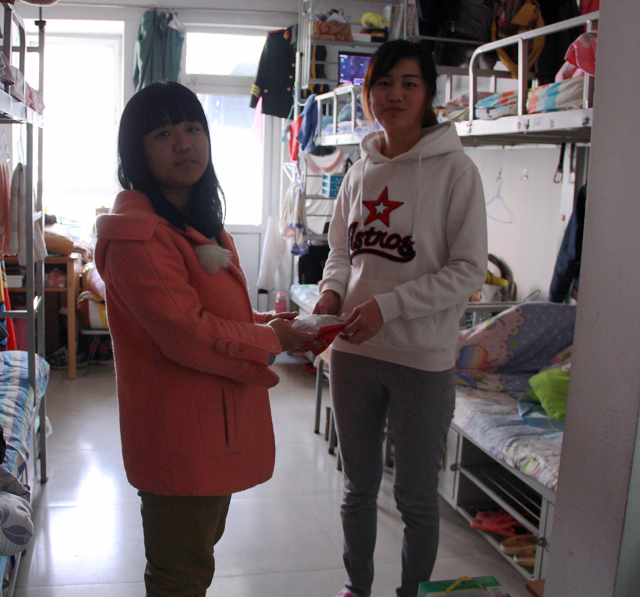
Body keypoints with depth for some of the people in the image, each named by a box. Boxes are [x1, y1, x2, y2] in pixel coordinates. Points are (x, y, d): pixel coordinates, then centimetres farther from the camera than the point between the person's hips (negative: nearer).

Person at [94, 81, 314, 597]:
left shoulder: (201, 221, 12)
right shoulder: (136, 234, -22)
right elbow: (187, 334, -26)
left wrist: (264, 321, 1)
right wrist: (270, 339, -13)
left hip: (216, 421, 10)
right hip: (179, 432, -10)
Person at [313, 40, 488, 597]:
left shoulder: (454, 169, -9)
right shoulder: (360, 172, 7)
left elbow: (469, 270, -12)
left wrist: (388, 306, -19)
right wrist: (332, 291, -5)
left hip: (422, 357, -5)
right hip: (353, 350, 5)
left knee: (417, 496, 10)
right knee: (358, 487, 20)